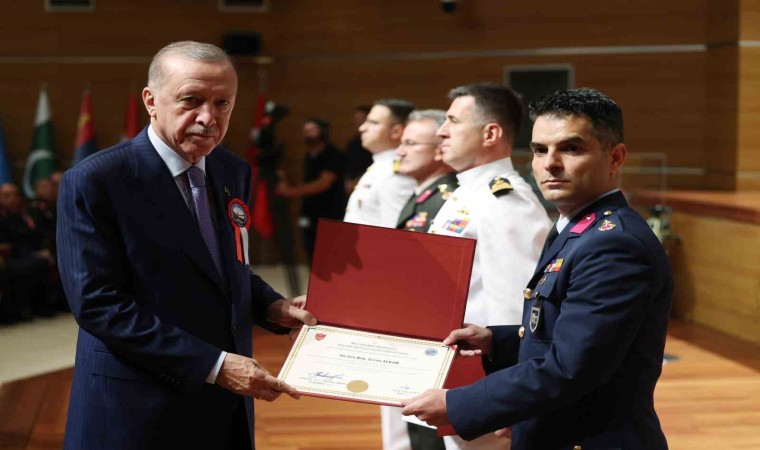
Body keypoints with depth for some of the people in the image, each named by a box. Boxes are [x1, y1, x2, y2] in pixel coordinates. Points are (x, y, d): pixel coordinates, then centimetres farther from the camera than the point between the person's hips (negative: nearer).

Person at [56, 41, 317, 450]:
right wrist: (214, 365, -21)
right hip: (139, 413, -6)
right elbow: (97, 303, -19)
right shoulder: (93, 182, -14)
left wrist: (272, 307, -2)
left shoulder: (234, 172, 6)